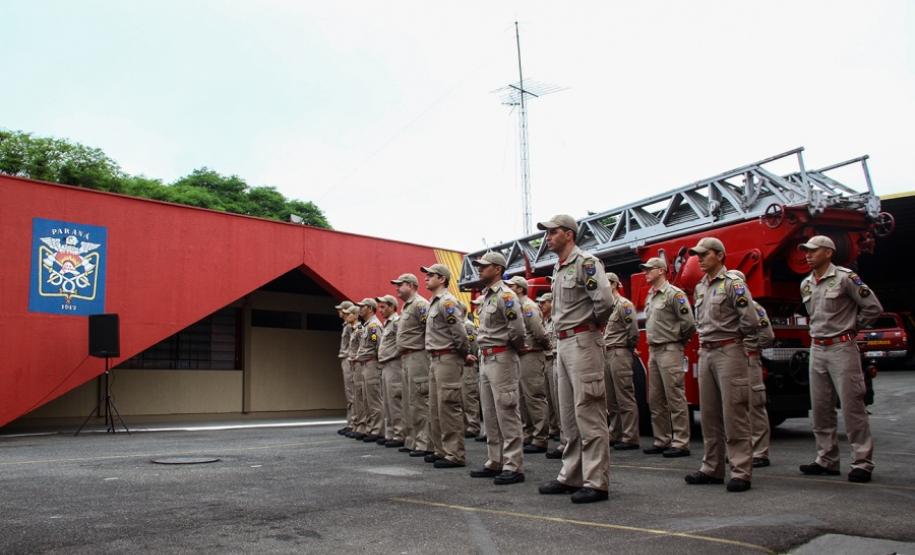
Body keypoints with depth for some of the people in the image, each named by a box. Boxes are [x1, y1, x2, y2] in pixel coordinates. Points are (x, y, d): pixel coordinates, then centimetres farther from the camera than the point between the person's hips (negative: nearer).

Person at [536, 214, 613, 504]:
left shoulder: (585, 262, -11)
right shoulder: (558, 268, 17)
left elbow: (604, 299, -23)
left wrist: (594, 323, -7)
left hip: (582, 342, -10)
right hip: (563, 342, 10)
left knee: (588, 413, -7)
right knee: (568, 415, 13)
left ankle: (596, 483, -1)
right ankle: (571, 477, 21)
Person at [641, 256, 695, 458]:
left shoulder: (674, 294, -9)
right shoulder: (650, 297, 17)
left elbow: (688, 323, -13)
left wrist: (677, 340, -1)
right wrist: (652, 342, 12)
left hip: (669, 350, -9)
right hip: (653, 351, 9)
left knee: (675, 399, -6)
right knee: (655, 400, 11)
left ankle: (680, 443, -1)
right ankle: (662, 441, 19)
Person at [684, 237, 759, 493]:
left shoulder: (733, 283, -7)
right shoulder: (700, 287, 16)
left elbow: (750, 321, -11)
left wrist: (750, 354, -8)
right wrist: (703, 348, 15)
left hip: (729, 351, -7)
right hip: (706, 354, 8)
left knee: (734, 413, -7)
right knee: (709, 414, 10)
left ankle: (741, 472, -1)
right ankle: (712, 469, 17)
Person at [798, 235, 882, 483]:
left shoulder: (845, 278, -8)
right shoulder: (806, 284, 12)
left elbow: (873, 307, -7)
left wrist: (851, 327, 0)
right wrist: (820, 331, 14)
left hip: (842, 348, -7)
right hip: (817, 349, 7)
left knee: (852, 406, -5)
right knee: (820, 409, 9)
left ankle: (862, 463, 3)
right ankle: (826, 460, 18)